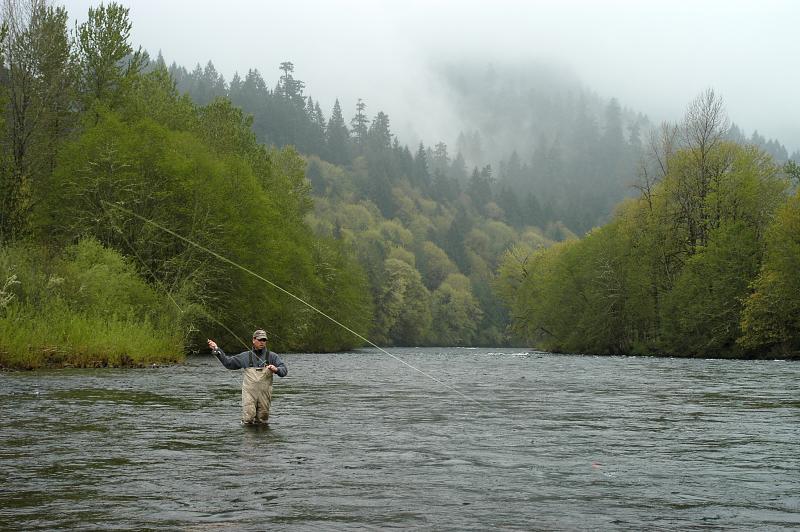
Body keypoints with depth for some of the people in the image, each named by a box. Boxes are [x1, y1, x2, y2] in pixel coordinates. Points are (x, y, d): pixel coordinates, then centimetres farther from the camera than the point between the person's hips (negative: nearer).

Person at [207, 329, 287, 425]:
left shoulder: (272, 356, 8)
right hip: (249, 393, 0)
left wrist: (276, 369, -22)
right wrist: (217, 350, 10)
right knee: (248, 420, -10)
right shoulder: (245, 356, 12)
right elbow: (228, 362, 17)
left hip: (264, 394, 0)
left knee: (262, 421, 3)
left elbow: (284, 370, 0)